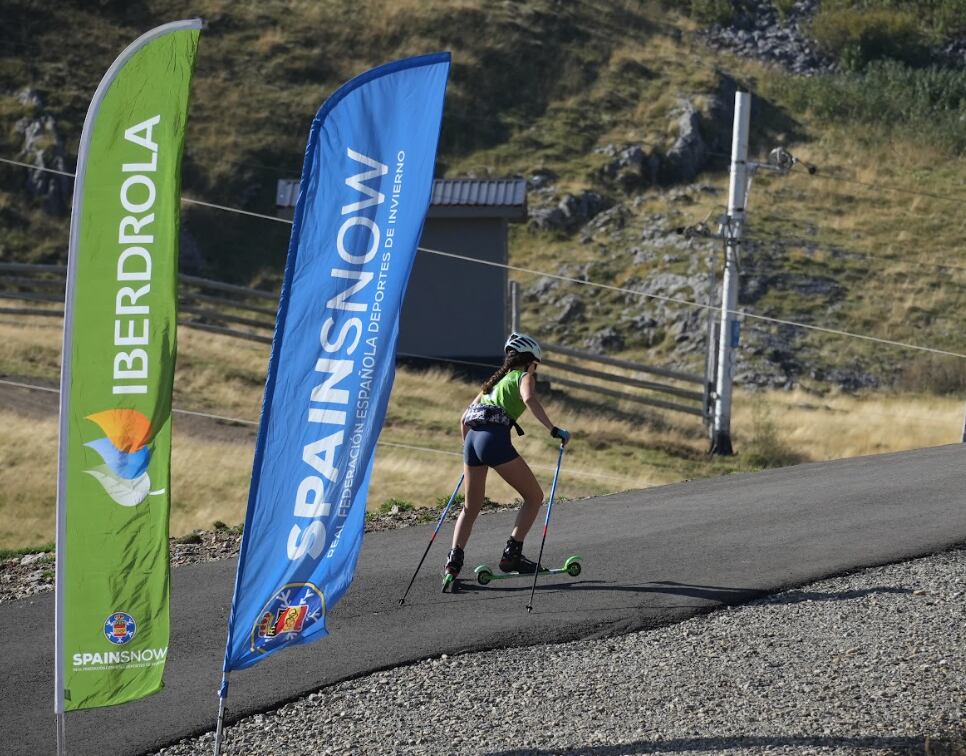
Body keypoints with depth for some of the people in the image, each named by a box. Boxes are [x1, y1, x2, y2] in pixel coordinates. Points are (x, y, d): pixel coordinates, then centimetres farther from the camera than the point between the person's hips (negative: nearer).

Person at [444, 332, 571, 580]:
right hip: (495, 439, -7)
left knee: (470, 508, 17)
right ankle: (511, 555, 0)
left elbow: (464, 419, 31)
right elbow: (529, 399, -14)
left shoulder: (495, 381, 30)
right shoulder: (524, 377, 11)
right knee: (534, 496, 8)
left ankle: (454, 558, -1)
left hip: (472, 439, 7)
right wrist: (553, 430, -13)